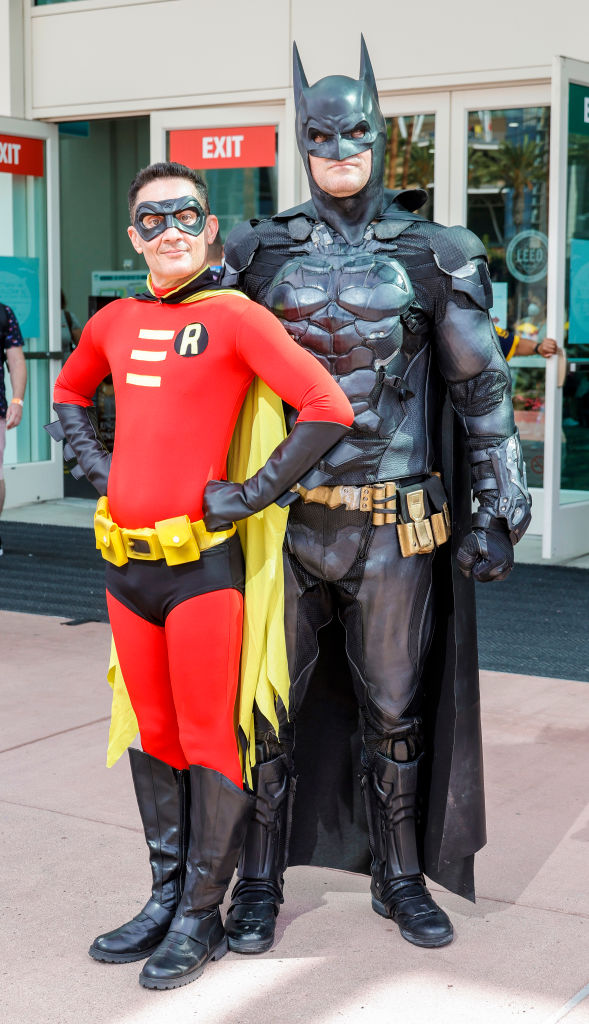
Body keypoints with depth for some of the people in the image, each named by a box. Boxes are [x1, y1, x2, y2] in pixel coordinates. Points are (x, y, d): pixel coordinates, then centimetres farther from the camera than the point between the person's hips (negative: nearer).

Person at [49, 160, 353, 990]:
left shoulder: (234, 316, -8)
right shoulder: (115, 322, 10)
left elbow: (330, 410, -15)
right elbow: (69, 396, 30)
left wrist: (251, 497, -12)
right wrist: (97, 469, 14)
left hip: (201, 563, -6)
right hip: (126, 561, 6)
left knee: (208, 743, 2)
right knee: (153, 736, 15)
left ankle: (202, 918, 14)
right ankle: (165, 899, 28)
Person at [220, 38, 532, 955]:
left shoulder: (435, 258, 1)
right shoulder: (261, 254, 5)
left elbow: (483, 391, 3)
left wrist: (499, 512, 0)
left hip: (395, 525, -1)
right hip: (287, 520, 1)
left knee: (396, 709, 10)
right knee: (268, 706, 6)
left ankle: (402, 878, 27)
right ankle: (259, 885, 21)